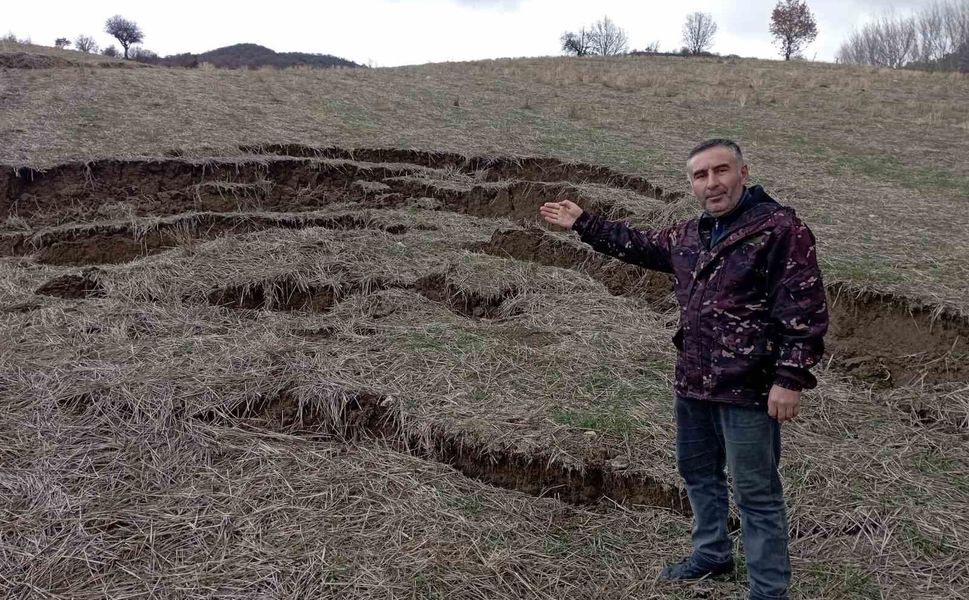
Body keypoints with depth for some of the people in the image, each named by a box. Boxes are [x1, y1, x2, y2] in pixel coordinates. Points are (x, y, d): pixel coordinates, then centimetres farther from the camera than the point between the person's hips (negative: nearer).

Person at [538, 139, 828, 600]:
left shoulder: (780, 229, -14)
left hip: (748, 389, -8)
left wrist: (790, 378, -22)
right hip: (693, 382, 8)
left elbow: (805, 311, -17)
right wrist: (584, 224, 25)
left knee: (756, 493, 2)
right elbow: (639, 245, 27)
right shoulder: (690, 236, 10)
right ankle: (712, 554, 44)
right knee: (697, 471, 22)